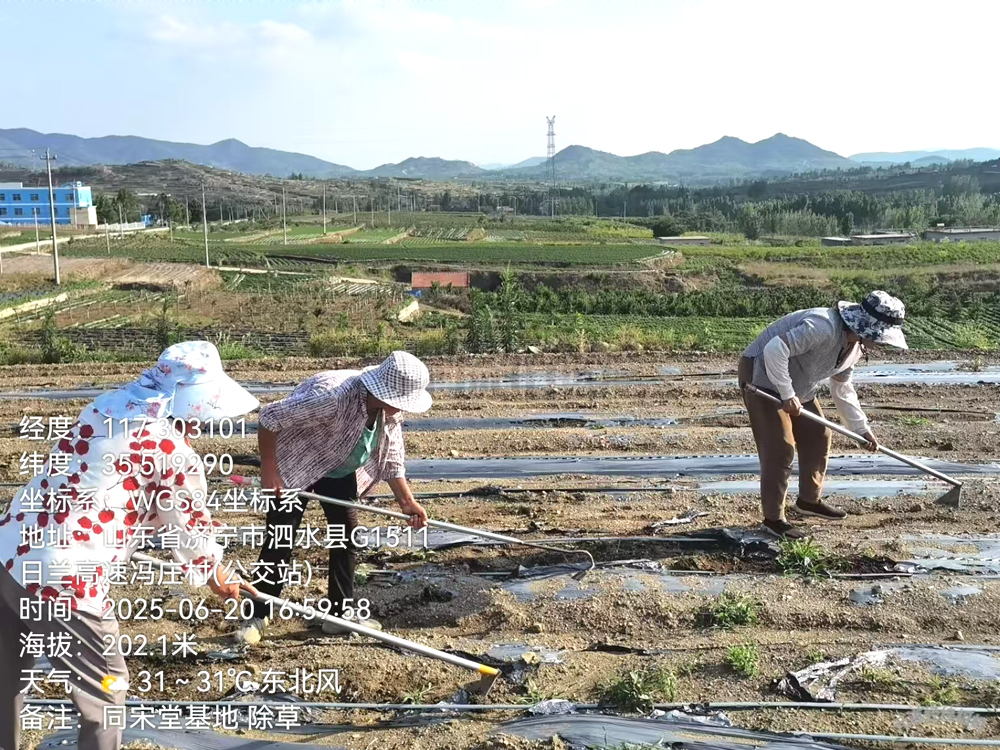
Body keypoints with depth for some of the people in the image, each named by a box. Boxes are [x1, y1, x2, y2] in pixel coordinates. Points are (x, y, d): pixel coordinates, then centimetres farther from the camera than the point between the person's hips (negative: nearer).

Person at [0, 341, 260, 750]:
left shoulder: (106, 406, 9)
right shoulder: (174, 453, -12)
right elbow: (189, 527, 3)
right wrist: (220, 577, 23)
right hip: (62, 581, -8)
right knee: (104, 693, 14)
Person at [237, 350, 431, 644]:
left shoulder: (390, 411, -17)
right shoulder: (332, 396, -41)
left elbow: (391, 457, -1)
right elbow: (270, 417, -32)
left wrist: (406, 501, -6)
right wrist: (269, 470, -27)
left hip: (341, 471, 7)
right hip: (294, 466, -6)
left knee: (347, 536, 4)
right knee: (279, 540, -5)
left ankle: (341, 614, 15)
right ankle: (257, 617, 9)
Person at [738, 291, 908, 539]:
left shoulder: (855, 346, 3)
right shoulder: (824, 327, -30)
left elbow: (842, 389, 16)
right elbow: (775, 349, -36)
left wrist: (862, 428, 15)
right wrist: (787, 395, -29)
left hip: (796, 387, 10)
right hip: (763, 377, -10)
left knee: (818, 437, 14)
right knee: (780, 449, -11)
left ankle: (809, 500, 33)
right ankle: (773, 519, 1)